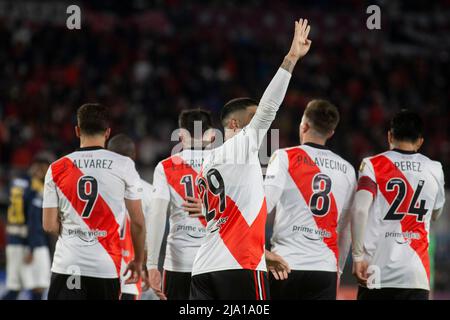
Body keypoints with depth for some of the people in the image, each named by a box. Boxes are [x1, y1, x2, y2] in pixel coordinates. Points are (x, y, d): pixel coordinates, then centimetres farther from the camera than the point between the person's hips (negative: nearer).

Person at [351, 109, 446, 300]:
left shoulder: (373, 165, 1)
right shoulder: (434, 170, 10)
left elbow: (360, 210, -11)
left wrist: (358, 256, -8)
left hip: (377, 271, -1)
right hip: (416, 273, 1)